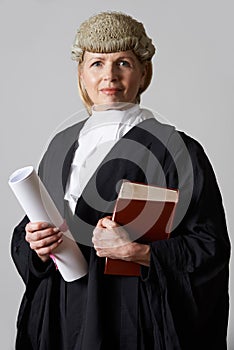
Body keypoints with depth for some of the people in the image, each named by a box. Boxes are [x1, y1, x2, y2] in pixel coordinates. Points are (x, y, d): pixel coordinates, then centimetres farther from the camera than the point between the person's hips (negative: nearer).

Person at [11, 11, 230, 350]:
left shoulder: (176, 150, -9)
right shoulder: (62, 146, 7)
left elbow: (211, 249, -12)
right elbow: (25, 235, 13)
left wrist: (135, 251, -22)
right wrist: (36, 245, -8)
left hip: (133, 322, -4)